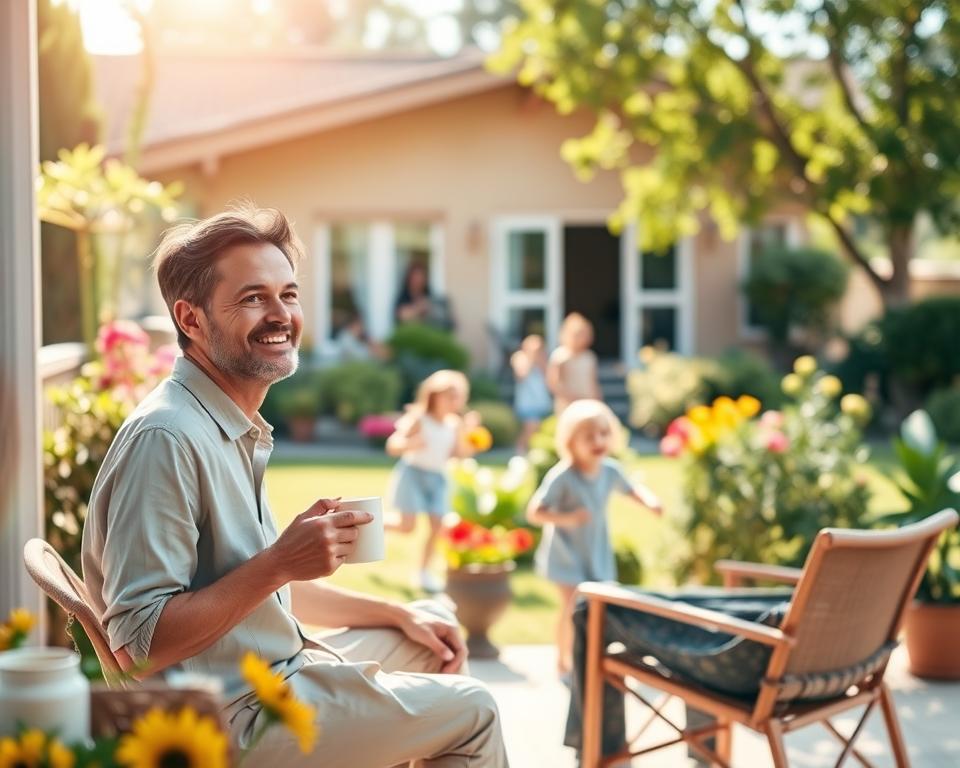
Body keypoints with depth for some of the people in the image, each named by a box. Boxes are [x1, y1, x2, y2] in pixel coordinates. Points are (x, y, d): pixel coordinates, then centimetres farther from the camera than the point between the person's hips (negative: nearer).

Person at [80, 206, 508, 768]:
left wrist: (399, 614, 14)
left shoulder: (242, 430, 9)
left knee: (432, 632, 23)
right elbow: (139, 646, -27)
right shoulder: (165, 437, -24)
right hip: (236, 720, -10)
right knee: (471, 712, -2)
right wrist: (279, 562, -28)